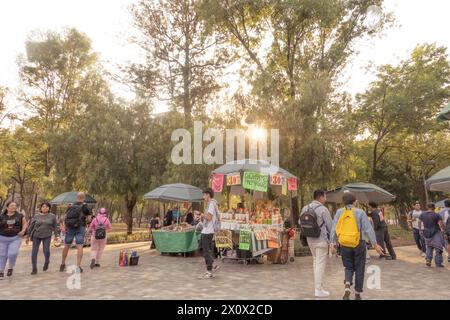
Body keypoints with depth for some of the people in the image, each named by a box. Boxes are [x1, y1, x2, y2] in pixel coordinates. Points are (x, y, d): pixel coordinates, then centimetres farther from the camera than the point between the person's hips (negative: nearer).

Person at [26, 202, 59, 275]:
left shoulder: (52, 216, 1)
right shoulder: (36, 216, 3)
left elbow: (55, 226, 6)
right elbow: (31, 227, 8)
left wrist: (56, 235, 2)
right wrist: (29, 236, 7)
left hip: (47, 236, -1)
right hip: (36, 236, 2)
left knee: (46, 250, -9)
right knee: (34, 252, -2)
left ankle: (46, 262, 22)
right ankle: (34, 269, 8)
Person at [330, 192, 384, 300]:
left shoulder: (339, 212, -1)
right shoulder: (360, 212, -6)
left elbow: (334, 229, -1)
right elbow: (368, 229, -9)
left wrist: (332, 243, 6)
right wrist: (375, 244, -5)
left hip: (345, 245, 2)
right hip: (359, 244, -1)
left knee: (348, 267, 17)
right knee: (359, 269, 12)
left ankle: (347, 286, -7)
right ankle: (357, 294, 19)